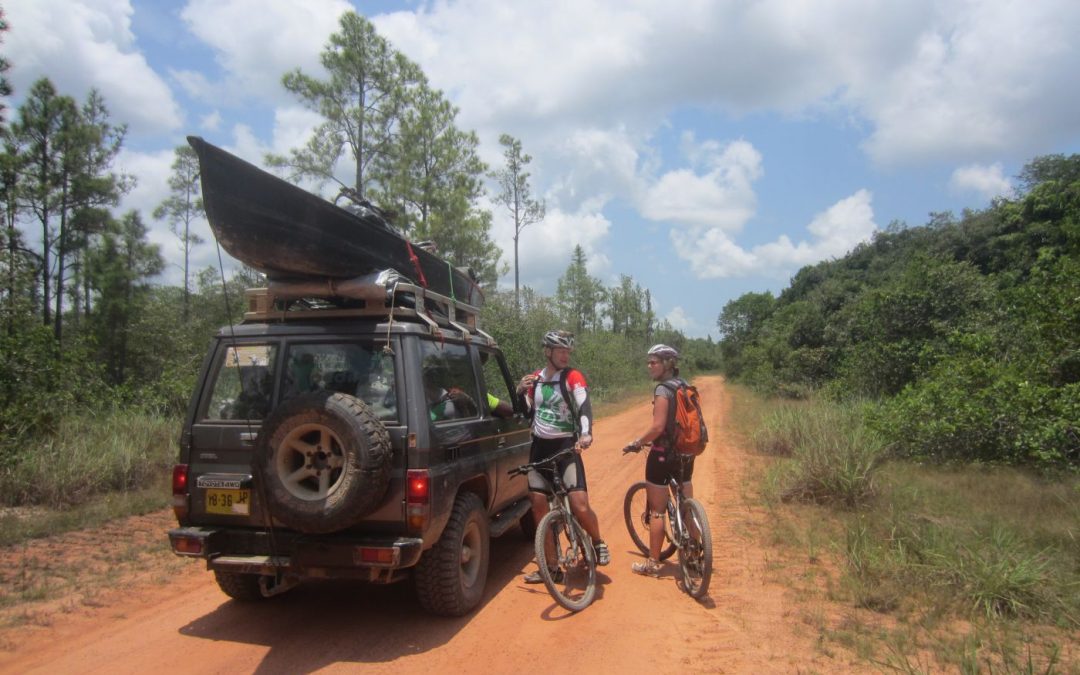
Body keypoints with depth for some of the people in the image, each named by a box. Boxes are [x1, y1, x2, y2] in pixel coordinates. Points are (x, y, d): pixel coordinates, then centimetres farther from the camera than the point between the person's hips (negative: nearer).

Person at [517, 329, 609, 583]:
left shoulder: (573, 377, -6)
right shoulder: (534, 379, 8)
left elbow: (584, 406, -22)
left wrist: (586, 433, -41)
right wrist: (520, 392, -5)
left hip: (566, 447, -5)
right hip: (540, 447, 5)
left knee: (580, 506, -14)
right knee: (539, 507, 5)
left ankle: (598, 543, 17)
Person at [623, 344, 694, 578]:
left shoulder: (663, 389, -16)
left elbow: (658, 427, -24)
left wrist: (636, 443, -11)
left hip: (664, 454, -8)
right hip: (686, 454, 8)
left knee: (657, 511, 2)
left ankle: (653, 564, 10)